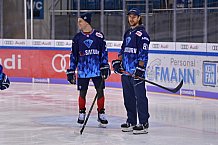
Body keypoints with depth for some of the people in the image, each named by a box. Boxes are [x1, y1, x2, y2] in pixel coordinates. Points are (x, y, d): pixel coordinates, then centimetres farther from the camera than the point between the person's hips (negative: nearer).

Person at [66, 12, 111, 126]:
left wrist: (105, 67, -3)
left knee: (100, 91, -1)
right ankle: (81, 113, 18)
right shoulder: (77, 38, 5)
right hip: (82, 71, 1)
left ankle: (101, 113, 11)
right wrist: (71, 71, 4)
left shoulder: (99, 36, 0)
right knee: (82, 93, 4)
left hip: (97, 69, -1)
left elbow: (104, 52, 3)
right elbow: (73, 55, 8)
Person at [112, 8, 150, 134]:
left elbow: (143, 53, -15)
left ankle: (144, 124, -8)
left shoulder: (141, 34, -8)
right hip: (126, 71, 9)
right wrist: (117, 62, 12)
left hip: (136, 72, -9)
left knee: (140, 98, -9)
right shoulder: (128, 33, 19)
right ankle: (131, 122, 20)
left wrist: (140, 69, -21)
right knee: (128, 98, 12)